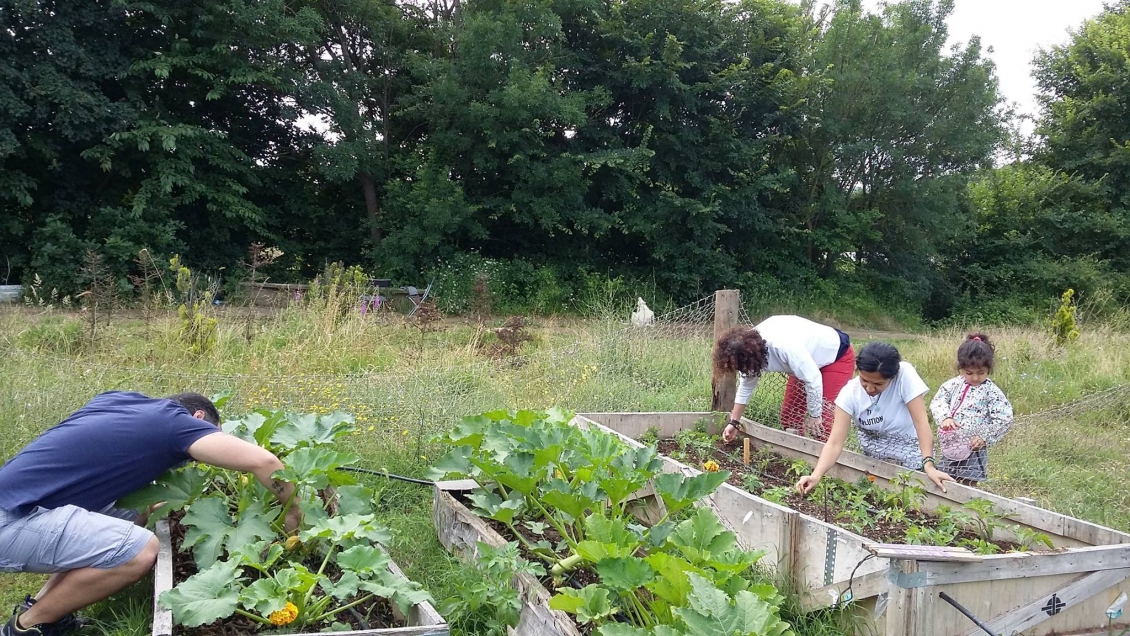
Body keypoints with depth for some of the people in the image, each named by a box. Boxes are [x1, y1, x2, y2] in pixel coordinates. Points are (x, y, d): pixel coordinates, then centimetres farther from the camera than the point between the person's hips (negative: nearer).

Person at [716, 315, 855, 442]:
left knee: (821, 420, -16)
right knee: (789, 414, 4)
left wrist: (814, 416, -20)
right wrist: (734, 423, 3)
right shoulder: (749, 344, -14)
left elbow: (813, 379, -32)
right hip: (808, 363, 8)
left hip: (837, 357, -8)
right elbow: (746, 385, 0)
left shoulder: (784, 346, -41)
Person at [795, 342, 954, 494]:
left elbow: (921, 421, -28)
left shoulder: (905, 375, -27)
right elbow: (835, 442, -26)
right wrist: (816, 476, -41)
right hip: (874, 459, 2)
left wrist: (928, 465, -38)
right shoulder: (850, 393, -21)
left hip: (909, 457, -2)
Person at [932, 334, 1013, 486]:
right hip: (950, 446, 4)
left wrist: (984, 437, -17)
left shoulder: (991, 391, -8)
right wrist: (945, 417, -20)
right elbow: (937, 401, -1)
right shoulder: (954, 385, 4)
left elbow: (1004, 419, -11)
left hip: (973, 449, -4)